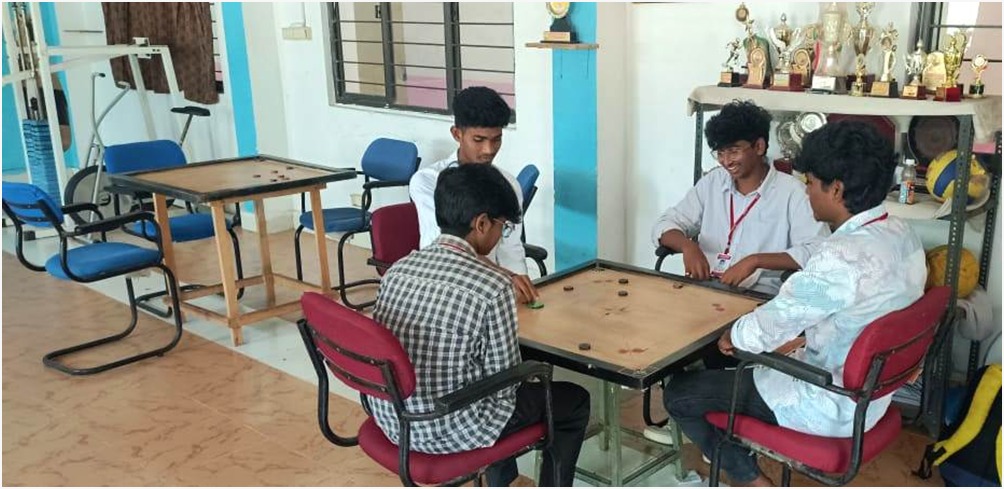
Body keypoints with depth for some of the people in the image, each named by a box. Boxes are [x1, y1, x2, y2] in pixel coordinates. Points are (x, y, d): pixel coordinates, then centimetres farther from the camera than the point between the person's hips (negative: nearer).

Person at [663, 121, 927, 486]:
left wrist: (731, 336, -2)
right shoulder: (901, 234, -3)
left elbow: (761, 331, -25)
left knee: (679, 394, 0)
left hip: (831, 407, -9)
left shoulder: (841, 259, -32)